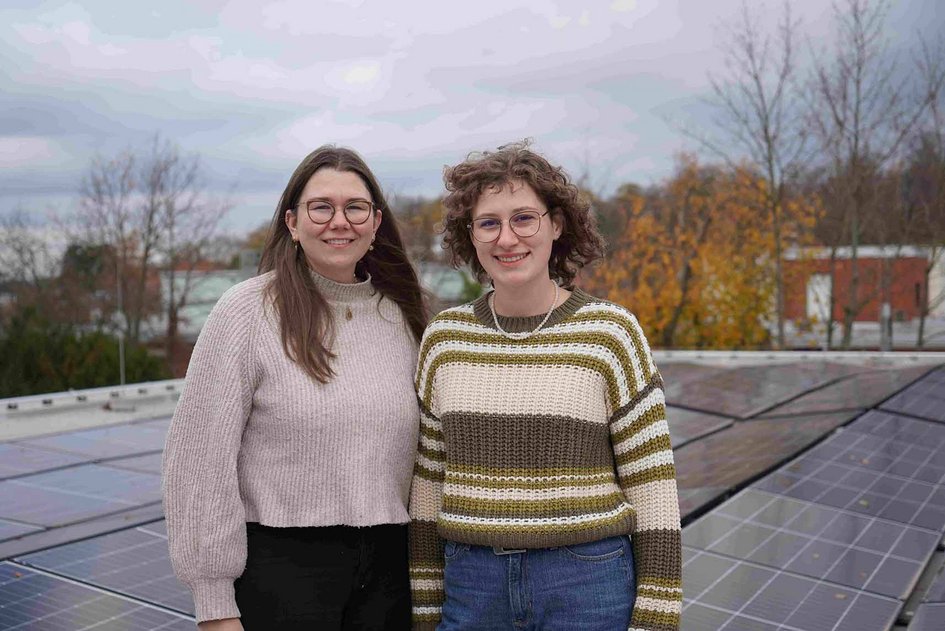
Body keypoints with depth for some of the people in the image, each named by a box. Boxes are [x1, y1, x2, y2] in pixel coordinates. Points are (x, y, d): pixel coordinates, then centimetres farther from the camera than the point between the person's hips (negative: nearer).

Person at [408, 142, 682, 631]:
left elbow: (652, 484, -5)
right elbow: (428, 481, 7)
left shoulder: (610, 332, -8)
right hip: (471, 585, 3)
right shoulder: (443, 338, 2)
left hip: (588, 587, -2)